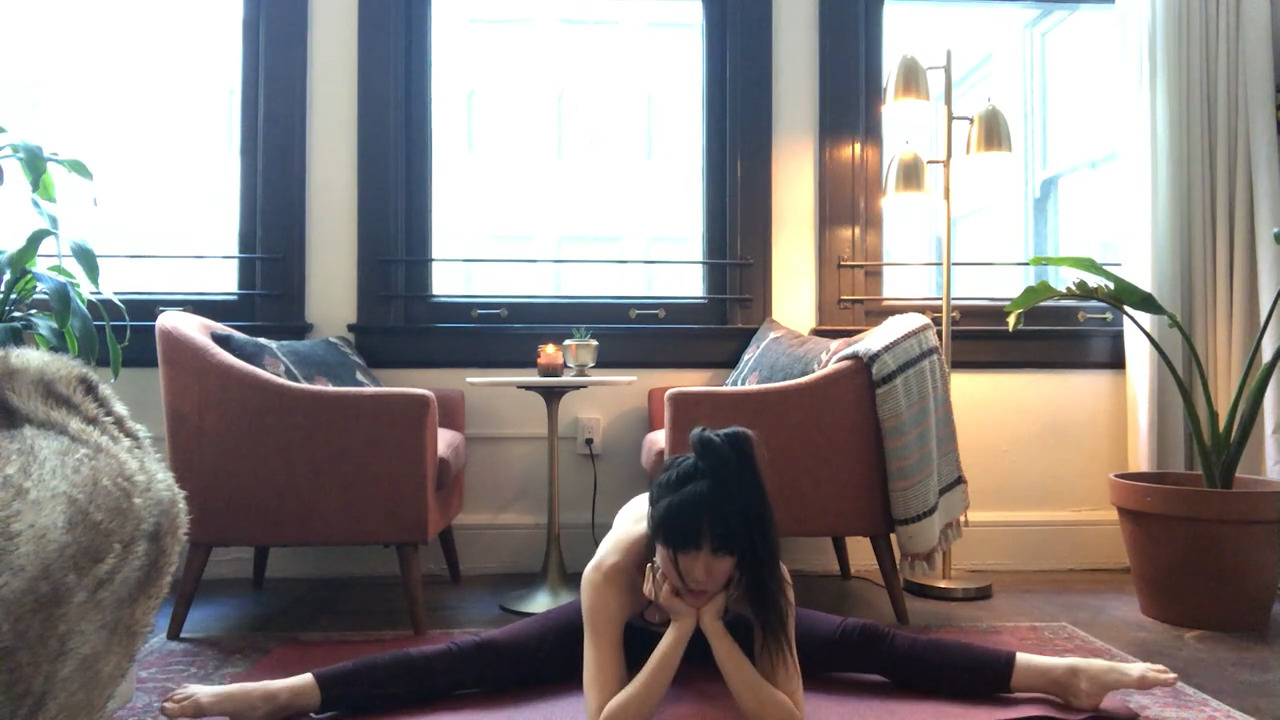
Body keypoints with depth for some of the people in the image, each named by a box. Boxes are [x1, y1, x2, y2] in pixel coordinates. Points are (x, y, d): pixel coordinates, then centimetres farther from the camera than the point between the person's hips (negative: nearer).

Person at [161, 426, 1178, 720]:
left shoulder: (764, 578, -39)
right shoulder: (615, 572, -43)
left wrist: (714, 625, -48)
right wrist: (678, 626, -52)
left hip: (729, 631, 2)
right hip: (631, 626, -1)